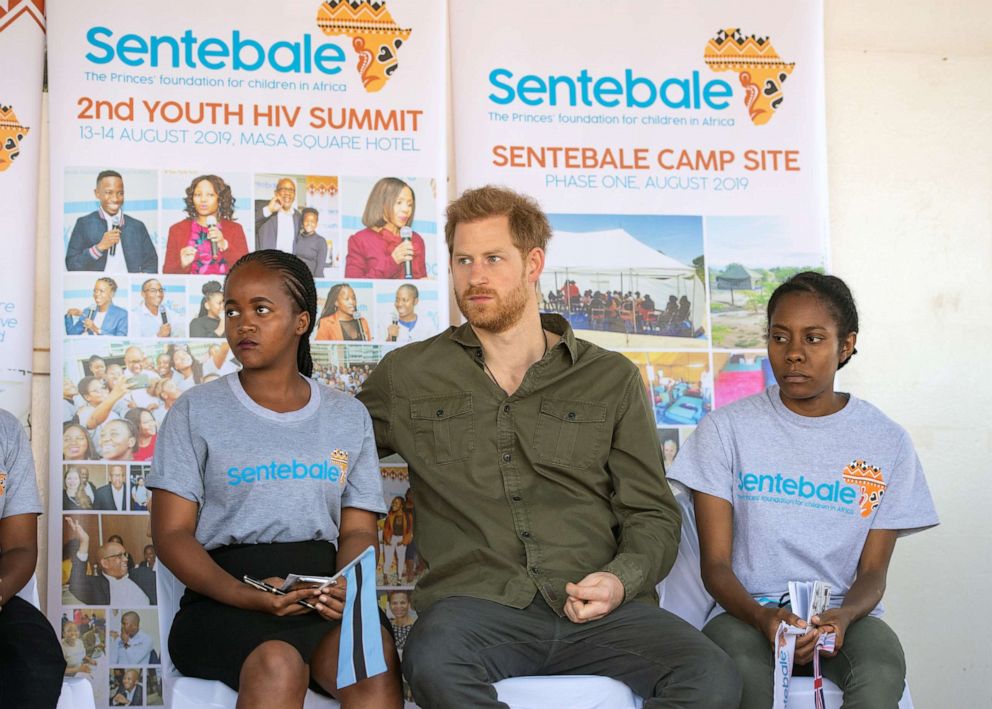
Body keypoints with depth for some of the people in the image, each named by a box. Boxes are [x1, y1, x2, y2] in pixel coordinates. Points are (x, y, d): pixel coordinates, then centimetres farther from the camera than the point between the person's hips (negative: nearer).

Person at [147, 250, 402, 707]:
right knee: (279, 665, -36)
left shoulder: (349, 417, 16)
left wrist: (348, 585, -12)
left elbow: (357, 530, 12)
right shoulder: (196, 411, 7)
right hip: (225, 600, -2)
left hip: (324, 593, 2)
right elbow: (171, 532, 1)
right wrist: (244, 595, -16)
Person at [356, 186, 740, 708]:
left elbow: (652, 514, 15)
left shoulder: (611, 379, 16)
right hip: (477, 602, -1)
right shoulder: (404, 376, 16)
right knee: (432, 662, -38)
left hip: (595, 609, 1)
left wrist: (622, 578, -6)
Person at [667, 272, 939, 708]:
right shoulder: (726, 429, 2)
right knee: (740, 669, -37)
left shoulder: (887, 442, 6)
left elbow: (873, 571, 5)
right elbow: (715, 563, -2)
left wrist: (843, 615, -19)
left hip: (841, 613, 2)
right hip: (748, 610, -2)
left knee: (882, 672, -32)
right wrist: (763, 616, -23)